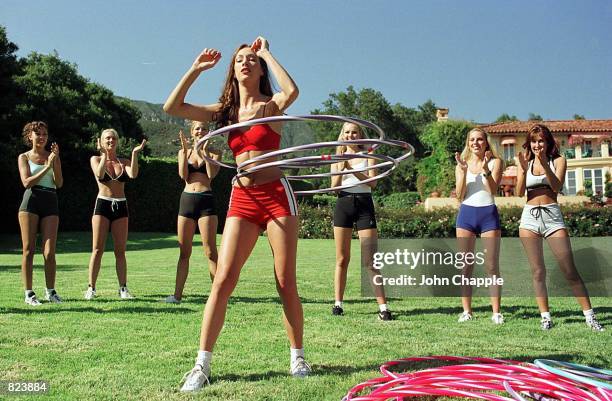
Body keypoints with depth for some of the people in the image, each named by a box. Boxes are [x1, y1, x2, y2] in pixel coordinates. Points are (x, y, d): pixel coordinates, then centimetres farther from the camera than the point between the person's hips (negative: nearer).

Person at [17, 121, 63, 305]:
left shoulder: (52, 156, 14)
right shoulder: (24, 157, 9)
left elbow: (59, 183, 3)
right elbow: (27, 182, -6)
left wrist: (56, 161, -7)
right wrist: (47, 167, -13)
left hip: (50, 202, 2)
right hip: (31, 200, -1)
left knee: (50, 252, -4)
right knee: (29, 249, -1)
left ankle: (50, 291, 8)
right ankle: (28, 293, 5)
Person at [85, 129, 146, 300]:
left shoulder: (124, 162, 11)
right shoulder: (96, 159, 6)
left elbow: (133, 174, -10)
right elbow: (99, 174, -15)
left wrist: (135, 153, -12)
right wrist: (104, 154, -15)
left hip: (120, 206, 2)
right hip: (103, 204, -2)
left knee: (120, 250, 3)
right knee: (97, 249, -3)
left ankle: (123, 289, 7)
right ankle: (91, 288, 2)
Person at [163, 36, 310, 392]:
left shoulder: (271, 106, 3)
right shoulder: (224, 111, 13)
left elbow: (292, 91, -22)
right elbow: (172, 108, 6)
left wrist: (267, 53, -8)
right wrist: (197, 69, 3)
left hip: (276, 195, -3)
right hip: (241, 199, 3)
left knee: (287, 282, 1)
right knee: (223, 279, -6)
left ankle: (298, 357, 16)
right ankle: (202, 364, 0)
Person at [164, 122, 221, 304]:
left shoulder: (214, 154, 7)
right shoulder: (183, 152, 13)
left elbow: (211, 174, -10)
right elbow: (183, 175, -2)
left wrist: (205, 152, -12)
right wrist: (185, 150, -6)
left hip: (206, 201, -3)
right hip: (187, 200, 3)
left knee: (210, 251, -7)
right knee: (184, 252, 6)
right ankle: (177, 294, 11)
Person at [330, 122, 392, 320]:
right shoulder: (338, 156, 11)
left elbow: (372, 182, -8)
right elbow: (334, 186, 2)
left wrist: (352, 169, -18)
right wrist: (341, 168, -15)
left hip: (364, 204, -2)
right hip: (343, 205, 2)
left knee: (370, 261, -6)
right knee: (342, 259, 6)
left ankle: (383, 307, -3)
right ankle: (338, 303, 15)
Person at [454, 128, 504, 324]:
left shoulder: (495, 162, 4)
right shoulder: (462, 164, 9)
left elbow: (493, 190, -9)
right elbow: (460, 196, 0)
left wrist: (485, 169, -22)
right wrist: (463, 171, -10)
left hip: (488, 214, -2)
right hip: (467, 214, 2)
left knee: (492, 266, -1)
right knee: (466, 266, 3)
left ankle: (496, 312, 3)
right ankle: (466, 311, 8)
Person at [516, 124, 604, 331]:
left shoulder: (558, 161, 7)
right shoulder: (526, 163, 12)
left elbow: (557, 187, -9)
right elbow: (519, 192, 1)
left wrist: (545, 164, -20)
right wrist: (524, 169, -12)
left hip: (552, 216, -2)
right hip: (529, 218, 2)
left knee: (570, 270, -4)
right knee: (537, 271, 1)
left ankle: (589, 315, 3)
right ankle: (545, 316, 6)